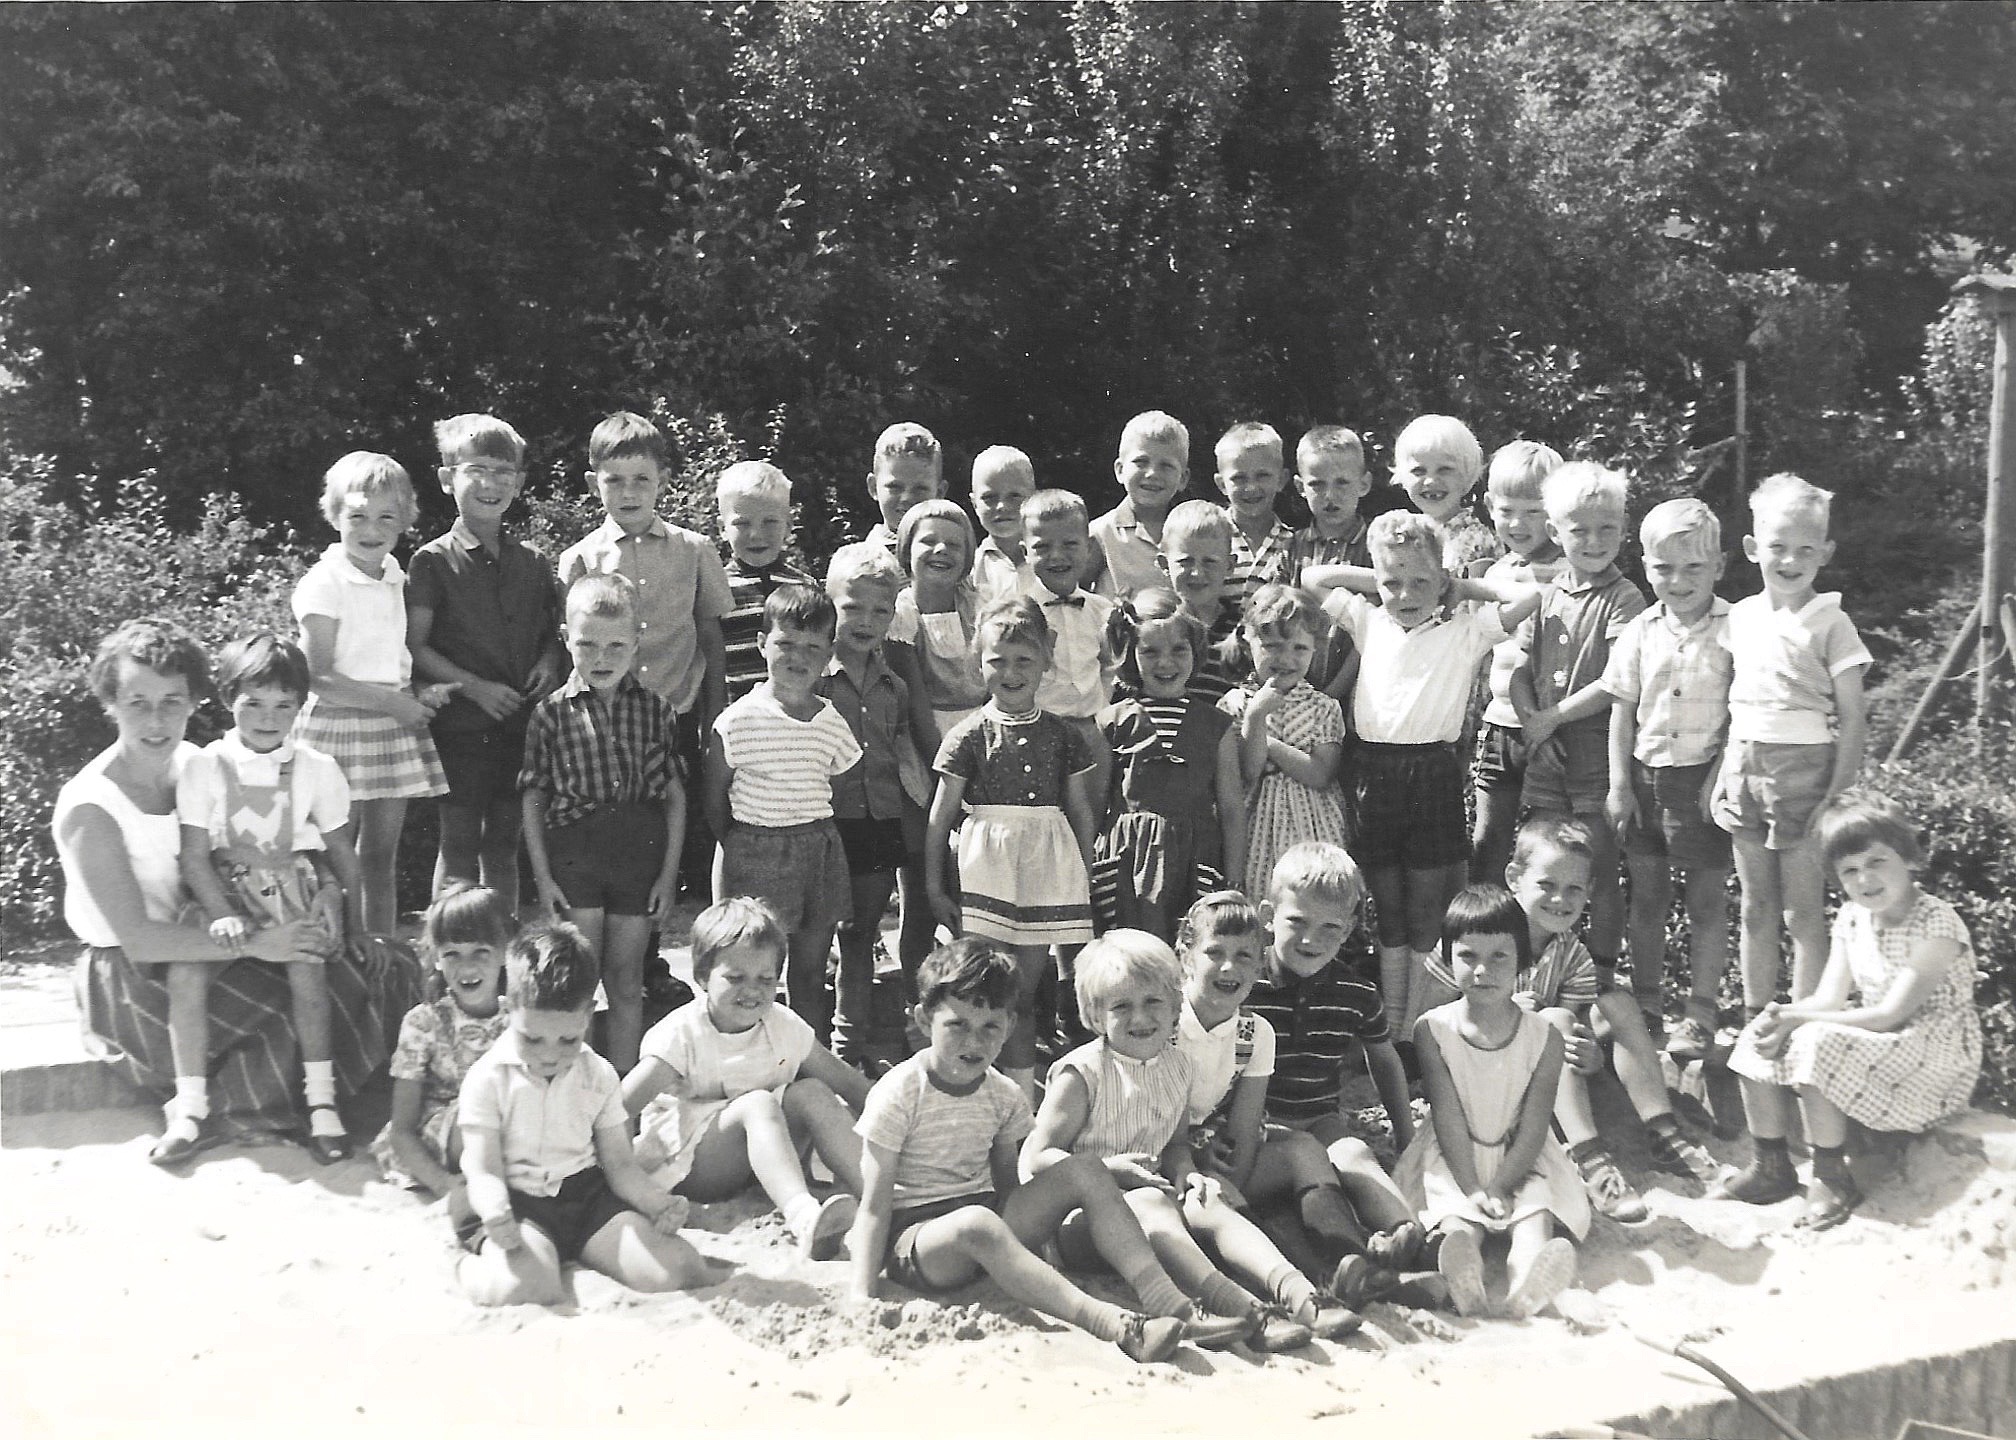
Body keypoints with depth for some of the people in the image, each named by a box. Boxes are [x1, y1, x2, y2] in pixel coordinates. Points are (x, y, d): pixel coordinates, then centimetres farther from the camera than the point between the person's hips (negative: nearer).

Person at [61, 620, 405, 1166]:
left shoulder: (194, 764, 0)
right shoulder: (90, 809, -21)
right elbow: (137, 938, -24)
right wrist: (252, 943, -28)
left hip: (203, 936, 7)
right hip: (131, 975, -7)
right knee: (280, 1014, -23)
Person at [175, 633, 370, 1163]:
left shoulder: (315, 769, -1)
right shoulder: (206, 766, -4)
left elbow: (342, 852, 8)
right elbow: (195, 856, -5)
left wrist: (354, 923, 9)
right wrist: (222, 916, -20)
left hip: (295, 885, 0)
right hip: (226, 889, 0)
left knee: (306, 967, -26)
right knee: (185, 971, -23)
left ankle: (321, 1100, -15)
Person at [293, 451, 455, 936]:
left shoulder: (396, 578, 10)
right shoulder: (323, 584, -11)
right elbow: (318, 678, -15)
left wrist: (419, 693, 1)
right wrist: (391, 701, -16)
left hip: (395, 724, 6)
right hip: (339, 726, -6)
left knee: (381, 859, 12)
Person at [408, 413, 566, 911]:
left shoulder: (532, 562, 10)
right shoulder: (434, 561, -4)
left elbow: (553, 631, 20)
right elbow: (415, 646, -7)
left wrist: (550, 663, -2)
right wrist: (475, 687, -17)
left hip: (522, 724, 4)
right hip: (461, 725, -4)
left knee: (505, 845, 13)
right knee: (459, 843, 1)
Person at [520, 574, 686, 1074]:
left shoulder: (656, 710, 3)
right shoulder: (552, 713, -1)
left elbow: (675, 795, 6)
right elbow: (534, 799, 3)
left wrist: (669, 872, 2)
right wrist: (541, 875, -2)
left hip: (641, 853, 2)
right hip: (573, 853, -1)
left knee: (626, 981, 10)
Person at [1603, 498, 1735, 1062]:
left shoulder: (1734, 629, -8)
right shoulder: (1640, 633, 1)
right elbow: (1622, 712, 4)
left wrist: (1719, 778, -13)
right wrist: (1619, 785, 0)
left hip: (1704, 776, -3)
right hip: (1645, 775, 4)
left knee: (1707, 899, 4)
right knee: (1645, 895, 12)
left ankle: (1699, 1015, 14)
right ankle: (1644, 1004, 25)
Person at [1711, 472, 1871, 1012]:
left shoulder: (1829, 623, -7)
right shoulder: (1741, 617, 8)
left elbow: (1852, 717, -7)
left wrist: (1839, 796, -12)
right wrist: (1722, 775, 9)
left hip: (1804, 770, -5)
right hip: (1744, 767, 5)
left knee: (1804, 912, 1)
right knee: (1755, 910, 12)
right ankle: (1755, 1021, 22)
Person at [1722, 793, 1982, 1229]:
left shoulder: (1936, 925, -19)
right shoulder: (1852, 917, 5)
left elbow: (1891, 1014, -24)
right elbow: (1830, 997, 0)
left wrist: (1797, 1019, -25)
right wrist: (1784, 1016, -23)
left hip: (1935, 1062, -8)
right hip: (1871, 1045, 8)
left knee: (1818, 1043, -30)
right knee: (1760, 1037, -9)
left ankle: (1831, 1179, -17)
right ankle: (1769, 1166, -2)